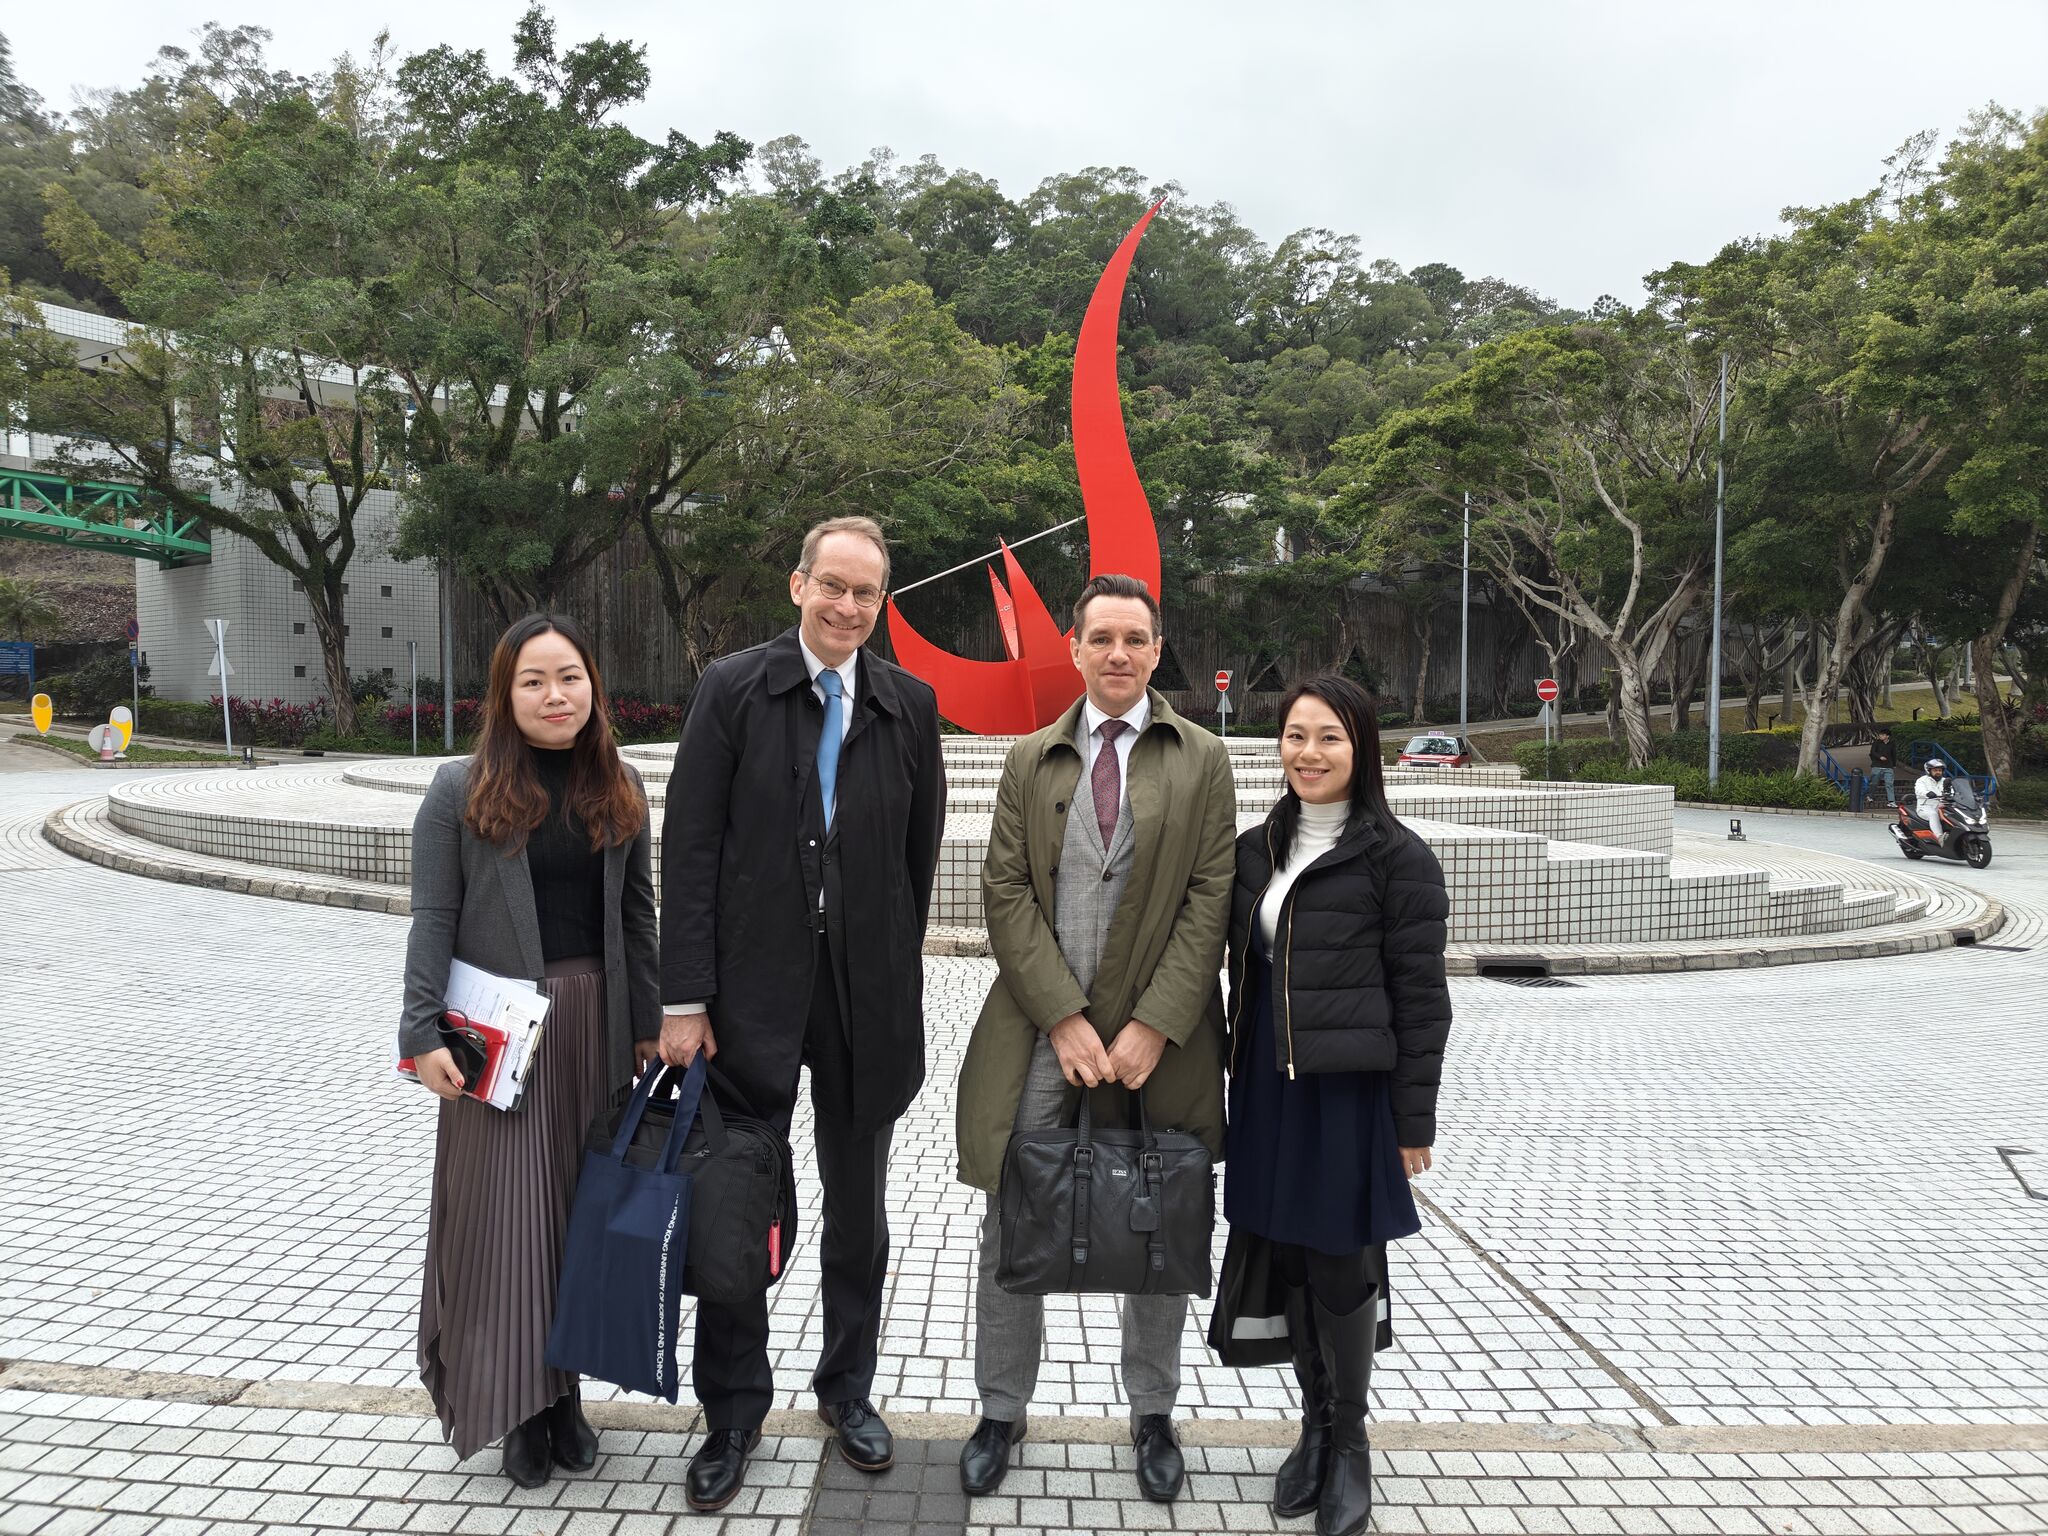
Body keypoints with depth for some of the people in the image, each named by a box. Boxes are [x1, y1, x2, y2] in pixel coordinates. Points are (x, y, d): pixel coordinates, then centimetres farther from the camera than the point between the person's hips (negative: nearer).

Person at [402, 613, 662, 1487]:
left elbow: (637, 914, 8)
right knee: (506, 1211, 3)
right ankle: (516, 1402, 19)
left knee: (581, 1209, 10)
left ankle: (564, 1391, 25)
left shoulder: (620, 788, 6)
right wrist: (423, 1034, -11)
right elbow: (433, 920, -4)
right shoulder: (461, 790, -3)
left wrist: (649, 1022, 6)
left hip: (596, 1024, 3)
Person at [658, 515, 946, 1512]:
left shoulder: (910, 705, 1)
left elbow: (920, 851, 6)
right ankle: (733, 1412, 29)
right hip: (752, 987, -2)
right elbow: (689, 849, -7)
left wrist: (896, 970, 5)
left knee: (858, 1207, 16)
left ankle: (847, 1389, 36)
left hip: (870, 996, 2)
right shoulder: (732, 688, -4)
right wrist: (685, 999, -10)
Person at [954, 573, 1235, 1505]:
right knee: (1010, 1233, 8)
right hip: (1037, 1032, 1)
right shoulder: (1030, 760, 7)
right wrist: (1064, 1019, -11)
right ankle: (1001, 1412, 28)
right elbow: (1005, 894, 0)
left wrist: (1152, 1027, -12)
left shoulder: (1203, 761, 3)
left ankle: (1152, 1415, 33)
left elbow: (1210, 899, -4)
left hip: (1159, 1036, -1)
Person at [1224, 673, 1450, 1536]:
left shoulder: (1398, 858, -8)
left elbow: (1421, 999, -7)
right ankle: (1314, 1427, 31)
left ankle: (1350, 1443, 25)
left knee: (1340, 1268, 4)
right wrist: (1242, 1083, 11)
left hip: (1351, 1090, -5)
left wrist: (1414, 1121, -8)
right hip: (1269, 1088, 5)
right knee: (1291, 1262, 13)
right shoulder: (1256, 850, 8)